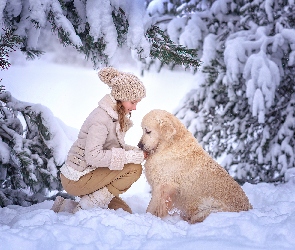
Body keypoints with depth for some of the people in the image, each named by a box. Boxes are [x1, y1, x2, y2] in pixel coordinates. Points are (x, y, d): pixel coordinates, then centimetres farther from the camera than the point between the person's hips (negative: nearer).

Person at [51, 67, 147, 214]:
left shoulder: (117, 115, 7)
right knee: (134, 168, -20)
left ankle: (67, 206, 13)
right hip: (76, 179, -10)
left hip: (87, 174, 10)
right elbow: (93, 156, -30)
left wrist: (138, 152, -7)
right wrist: (133, 156, -27)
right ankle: (86, 207, -11)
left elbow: (116, 147, 12)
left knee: (124, 212, 10)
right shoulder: (101, 118, -22)